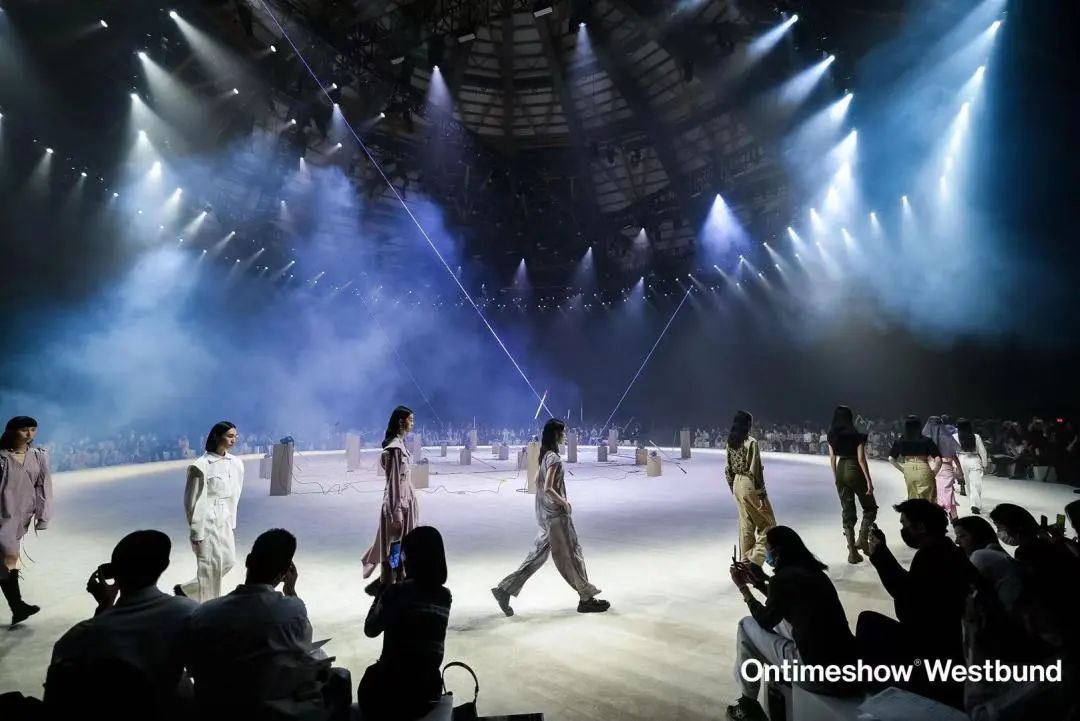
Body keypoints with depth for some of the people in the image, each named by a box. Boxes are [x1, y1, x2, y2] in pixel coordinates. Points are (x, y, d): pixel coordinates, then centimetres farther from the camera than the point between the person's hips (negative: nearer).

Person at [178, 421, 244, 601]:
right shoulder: (201, 466, -17)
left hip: (224, 520, 7)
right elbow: (194, 501, -13)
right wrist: (196, 532, -11)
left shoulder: (236, 463, 2)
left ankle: (185, 590, 31)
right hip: (207, 521, -7)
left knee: (229, 561, 11)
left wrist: (232, 521, 12)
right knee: (211, 565, 1)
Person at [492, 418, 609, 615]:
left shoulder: (545, 456, 8)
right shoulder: (554, 458, -20)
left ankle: (505, 588, 12)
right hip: (556, 514, -9)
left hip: (545, 513, 9)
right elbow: (548, 489, -25)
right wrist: (564, 503, -12)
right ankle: (587, 598, 19)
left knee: (538, 554, 13)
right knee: (570, 554, 4)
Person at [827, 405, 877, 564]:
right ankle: (862, 539, 0)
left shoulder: (832, 436, 5)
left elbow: (832, 458, 8)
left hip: (840, 472, 5)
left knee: (847, 512, 9)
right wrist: (868, 480, -10)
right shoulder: (857, 435, -9)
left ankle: (852, 551, 9)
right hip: (854, 471, -4)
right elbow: (861, 459, -13)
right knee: (870, 508, 16)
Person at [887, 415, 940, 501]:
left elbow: (891, 458, 0)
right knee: (927, 500, 8)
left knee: (913, 499, 16)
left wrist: (902, 470, 10)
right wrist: (933, 472, 4)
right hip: (923, 471, -2)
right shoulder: (926, 441, -7)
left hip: (908, 471, 2)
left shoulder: (900, 441, -2)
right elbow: (938, 459, -10)